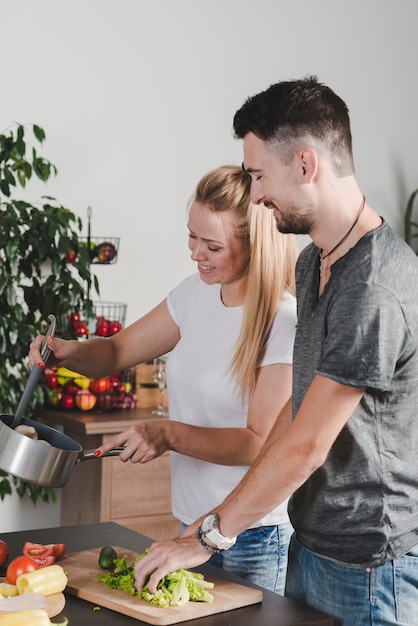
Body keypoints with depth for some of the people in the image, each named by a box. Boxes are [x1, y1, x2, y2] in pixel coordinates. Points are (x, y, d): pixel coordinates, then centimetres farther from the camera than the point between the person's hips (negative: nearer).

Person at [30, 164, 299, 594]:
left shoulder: (286, 324, -18)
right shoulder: (196, 293, 3)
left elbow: (262, 442, -19)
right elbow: (117, 352, 12)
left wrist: (171, 435, -29)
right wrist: (70, 352, -9)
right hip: (194, 524, 7)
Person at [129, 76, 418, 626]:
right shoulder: (312, 262, 7)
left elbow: (306, 446, -23)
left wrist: (209, 534, -13)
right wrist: (228, 513, 7)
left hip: (371, 568, -8)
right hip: (308, 545, 8)